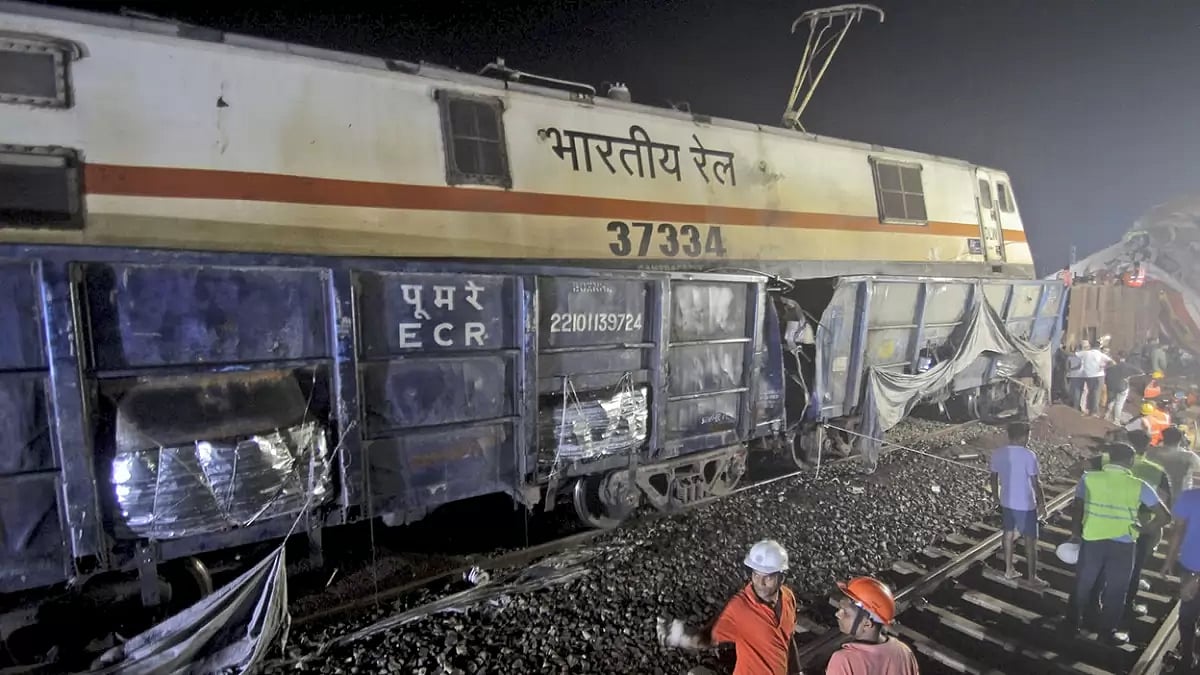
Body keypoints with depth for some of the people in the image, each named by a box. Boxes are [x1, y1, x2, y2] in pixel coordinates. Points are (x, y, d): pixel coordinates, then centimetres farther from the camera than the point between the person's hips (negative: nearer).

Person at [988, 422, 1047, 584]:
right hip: (1025, 505, -5)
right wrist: (1042, 504, -5)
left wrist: (997, 499, 18)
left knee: (1009, 534, 19)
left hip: (1006, 502, 6)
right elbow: (1036, 483, -16)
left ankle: (1009, 569, 30)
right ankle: (1032, 577, 16)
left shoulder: (997, 454, -3)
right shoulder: (1028, 455, -20)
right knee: (1030, 540, 7)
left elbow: (994, 479, 6)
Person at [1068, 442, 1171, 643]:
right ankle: (1108, 632, 28)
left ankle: (1073, 621, 33)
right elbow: (1165, 516, -10)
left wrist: (1075, 533, 10)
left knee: (1083, 583, 19)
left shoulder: (1089, 478, -8)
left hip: (1092, 540, 1)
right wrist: (1144, 529, 5)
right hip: (1122, 545, -1)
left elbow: (1077, 509, -2)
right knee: (1116, 590, 16)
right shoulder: (1139, 486, -10)